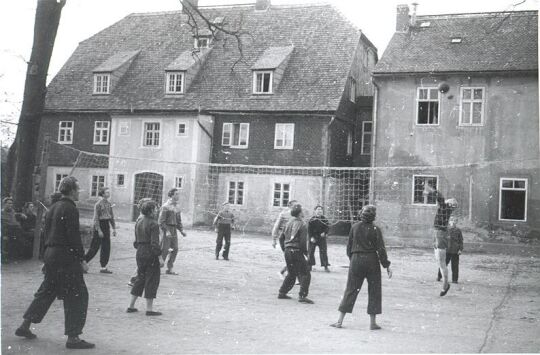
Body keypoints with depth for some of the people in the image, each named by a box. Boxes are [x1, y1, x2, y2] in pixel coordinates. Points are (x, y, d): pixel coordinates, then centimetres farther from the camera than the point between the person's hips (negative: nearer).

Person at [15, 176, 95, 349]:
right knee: (78, 295, -3)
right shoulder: (70, 209, -14)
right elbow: (74, 236, -19)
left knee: (46, 292, 21)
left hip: (51, 254, 9)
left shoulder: (53, 207, 14)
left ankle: (25, 326, 27)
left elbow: (47, 233, 19)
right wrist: (82, 259, -13)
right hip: (66, 256, -9)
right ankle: (73, 337, -2)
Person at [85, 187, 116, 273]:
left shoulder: (109, 204, 10)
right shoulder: (98, 204, -12)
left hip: (106, 226, 7)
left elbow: (112, 217, 16)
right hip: (100, 225, -7)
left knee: (106, 248, 5)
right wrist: (99, 230, -18)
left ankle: (103, 267, 10)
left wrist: (114, 228, 12)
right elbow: (96, 218, -14)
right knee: (95, 247, -4)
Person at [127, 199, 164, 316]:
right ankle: (149, 309, 3)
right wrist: (160, 257, -17)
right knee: (152, 280, 1)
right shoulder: (153, 224, -15)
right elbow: (155, 243, -19)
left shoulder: (138, 222, 8)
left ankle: (131, 306, 19)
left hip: (140, 253, 8)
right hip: (151, 254, -8)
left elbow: (136, 241, 14)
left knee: (140, 279, 17)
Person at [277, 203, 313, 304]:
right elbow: (303, 242, -17)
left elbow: (281, 238, 15)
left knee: (291, 274, 22)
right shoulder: (302, 225, -12)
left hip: (287, 251, 8)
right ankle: (302, 296, -10)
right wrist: (306, 253, -3)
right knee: (305, 274, -2)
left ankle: (282, 293, 23)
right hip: (296, 252, -8)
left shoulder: (288, 223, 11)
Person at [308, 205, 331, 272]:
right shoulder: (312, 219, -3)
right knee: (311, 252, 3)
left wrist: (324, 233, -14)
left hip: (322, 237, 1)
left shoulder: (324, 219, 2)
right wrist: (311, 237, -12)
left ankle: (325, 266, 0)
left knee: (323, 251, -4)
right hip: (313, 238, 0)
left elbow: (327, 227, 4)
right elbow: (309, 229, -4)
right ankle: (310, 265, 15)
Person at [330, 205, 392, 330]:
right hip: (372, 261, -3)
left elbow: (349, 247, 6)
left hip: (356, 260, 3)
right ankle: (372, 323, 11)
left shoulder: (354, 227, 1)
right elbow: (381, 249, -8)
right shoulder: (375, 229, -7)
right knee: (374, 291, 9)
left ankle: (340, 321, 7)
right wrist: (387, 266, -1)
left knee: (351, 290, 8)